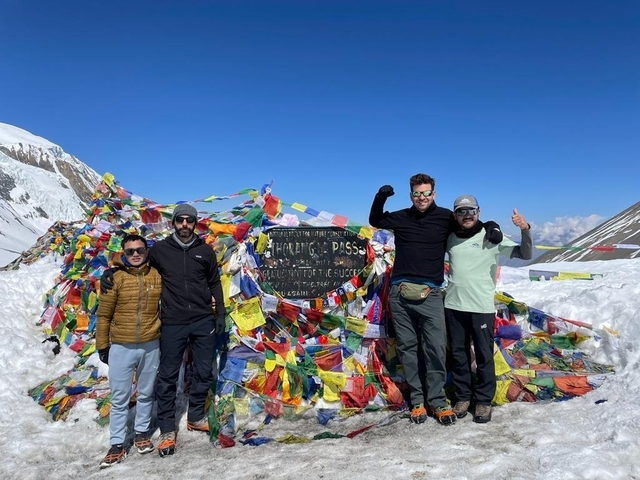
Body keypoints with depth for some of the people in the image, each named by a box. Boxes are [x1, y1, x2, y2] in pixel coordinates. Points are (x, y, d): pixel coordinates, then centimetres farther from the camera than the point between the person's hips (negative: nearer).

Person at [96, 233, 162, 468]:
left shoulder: (158, 276, -3)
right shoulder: (115, 279, -8)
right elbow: (103, 315, -2)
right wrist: (102, 346, 1)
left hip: (151, 346, 2)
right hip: (121, 347, -2)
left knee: (146, 393, 16)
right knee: (119, 398, 8)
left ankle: (142, 432, 34)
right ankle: (117, 444, 21)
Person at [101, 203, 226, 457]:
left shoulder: (205, 251, 4)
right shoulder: (160, 249, 0)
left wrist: (220, 314, 7)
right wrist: (110, 271, -6)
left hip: (204, 321, 2)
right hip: (173, 323, -2)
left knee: (204, 372, 11)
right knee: (168, 375, 5)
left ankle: (195, 417, 31)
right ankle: (167, 429, 20)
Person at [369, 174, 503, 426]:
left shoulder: (446, 217, 3)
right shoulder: (400, 218, 8)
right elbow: (375, 221, 24)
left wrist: (491, 225, -4)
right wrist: (380, 197, 7)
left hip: (430, 294, -1)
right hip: (399, 293, 2)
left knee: (436, 348, -4)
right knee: (407, 347, 6)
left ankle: (437, 401, 11)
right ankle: (417, 400, 17)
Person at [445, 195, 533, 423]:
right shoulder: (450, 238, 5)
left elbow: (526, 254, -8)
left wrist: (525, 230, -25)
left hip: (482, 307, -3)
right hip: (453, 305, 3)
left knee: (484, 355, 5)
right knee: (458, 354, 12)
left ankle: (484, 400, 19)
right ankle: (463, 397, 25)